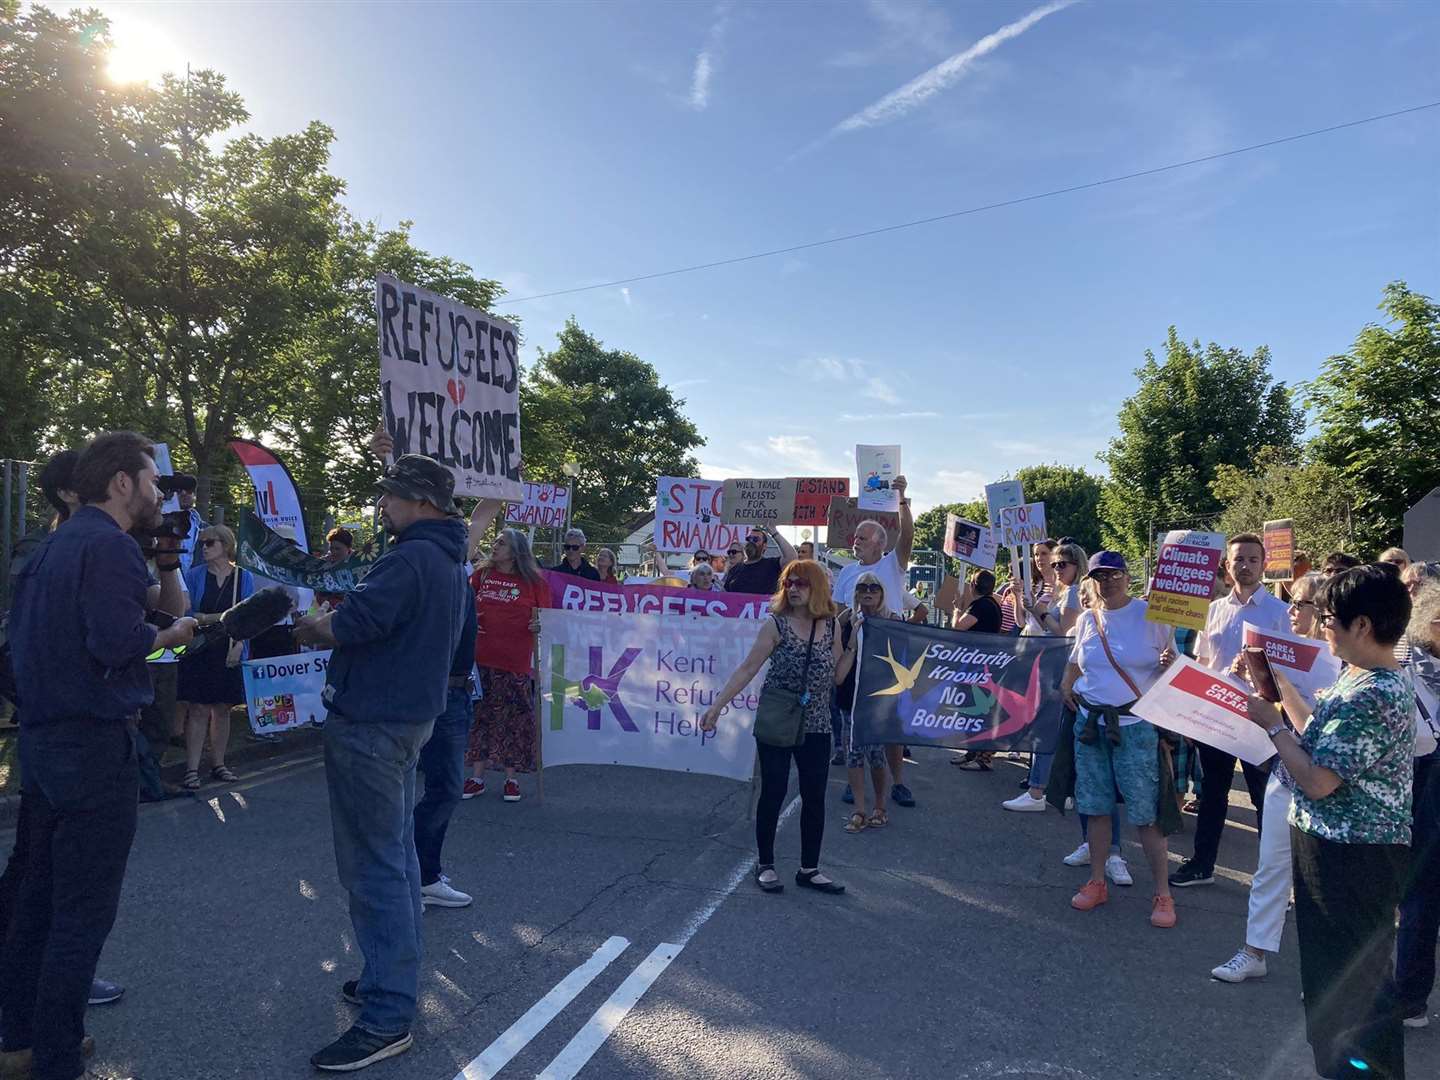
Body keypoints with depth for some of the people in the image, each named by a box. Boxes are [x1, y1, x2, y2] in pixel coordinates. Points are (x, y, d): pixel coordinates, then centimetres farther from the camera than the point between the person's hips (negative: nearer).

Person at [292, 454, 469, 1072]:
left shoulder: (409, 560, -20)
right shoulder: (448, 562, 13)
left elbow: (349, 625, -26)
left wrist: (308, 625, -6)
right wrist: (332, 627, 7)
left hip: (371, 724, -10)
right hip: (410, 716, 11)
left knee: (373, 866, -5)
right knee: (396, 853, 19)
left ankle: (386, 1017, 3)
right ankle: (397, 978, 32)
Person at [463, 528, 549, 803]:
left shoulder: (534, 580, -1)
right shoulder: (481, 574, 7)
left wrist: (540, 625, -19)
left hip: (517, 662, -3)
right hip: (481, 659, 3)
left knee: (515, 719, 4)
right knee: (479, 716, 9)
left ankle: (511, 779, 17)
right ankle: (477, 777, 20)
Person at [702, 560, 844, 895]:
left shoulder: (831, 626, 2)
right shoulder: (776, 625, -8)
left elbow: (836, 676, 6)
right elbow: (748, 669, -8)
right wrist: (717, 706, -13)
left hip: (816, 726, 3)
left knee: (815, 798, 8)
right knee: (772, 794, 5)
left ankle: (809, 869, 22)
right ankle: (765, 865, 21)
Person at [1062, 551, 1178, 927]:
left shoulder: (1150, 615, -4)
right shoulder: (1087, 619, 8)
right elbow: (1075, 661, 23)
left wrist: (1169, 665, -21)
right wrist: (1066, 686, 7)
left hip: (1136, 726, -4)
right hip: (1090, 722, 4)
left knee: (1146, 812, -2)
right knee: (1096, 807, 11)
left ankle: (1163, 894, 11)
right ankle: (1097, 882, 24)